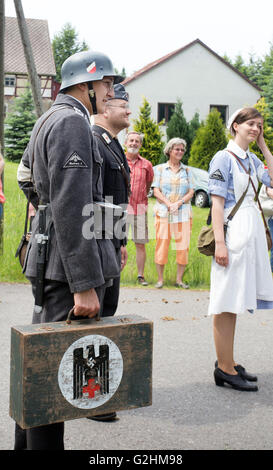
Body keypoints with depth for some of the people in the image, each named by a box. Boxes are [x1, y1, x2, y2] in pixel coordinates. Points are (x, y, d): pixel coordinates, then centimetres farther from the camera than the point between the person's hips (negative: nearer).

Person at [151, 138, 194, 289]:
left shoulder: (187, 170, 13)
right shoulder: (160, 169, 8)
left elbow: (191, 192, 7)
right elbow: (156, 191, 1)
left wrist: (178, 203, -10)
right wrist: (169, 204, -13)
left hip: (183, 213, 2)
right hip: (163, 212, -2)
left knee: (183, 246, -2)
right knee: (162, 245, -4)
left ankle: (179, 279, 8)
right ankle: (160, 279, 7)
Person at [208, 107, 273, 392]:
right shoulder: (224, 158, -7)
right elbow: (217, 202, -13)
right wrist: (220, 242, -20)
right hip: (233, 231, -8)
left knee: (235, 301, 13)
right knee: (228, 300, -4)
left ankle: (228, 363, 23)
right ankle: (224, 368, 4)